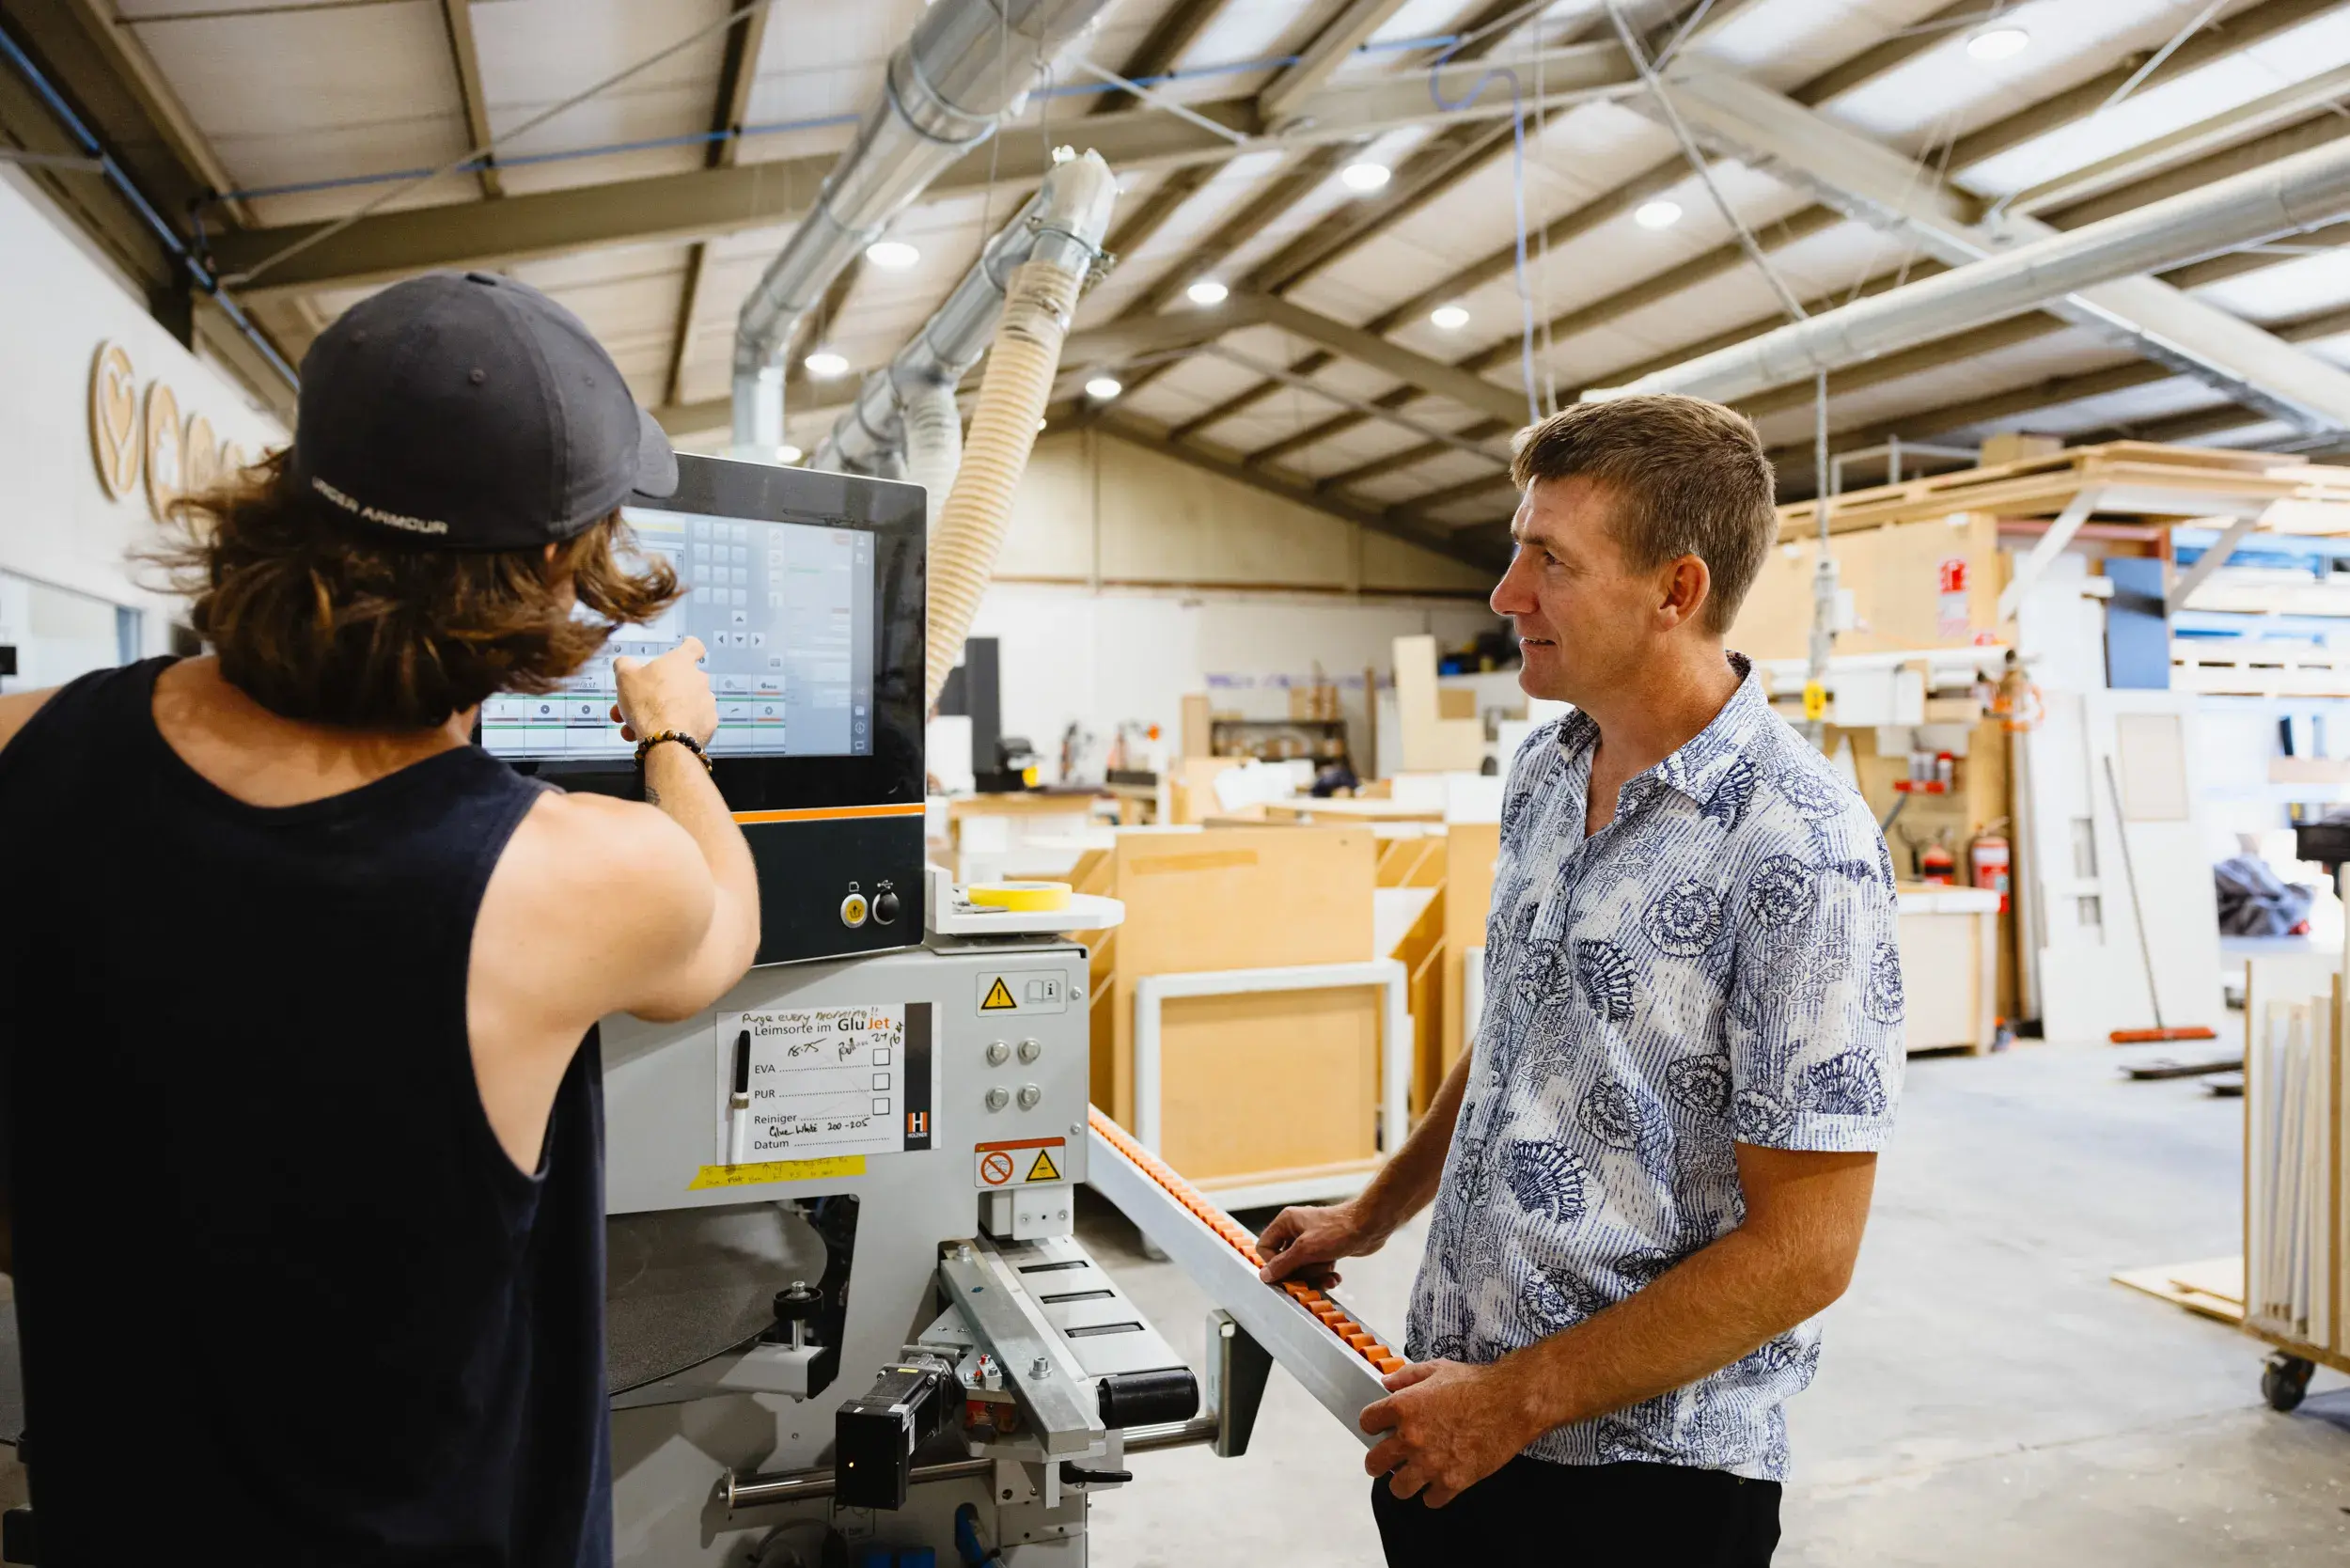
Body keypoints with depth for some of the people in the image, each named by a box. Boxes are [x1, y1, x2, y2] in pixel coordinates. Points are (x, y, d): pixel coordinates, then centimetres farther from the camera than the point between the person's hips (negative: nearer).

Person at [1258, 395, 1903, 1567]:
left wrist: (1521, 1399, -18)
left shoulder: (1798, 852, -21)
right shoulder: (1543, 774, 2)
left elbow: (1802, 1251, -20)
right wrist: (1371, 1217, 17)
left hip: (1638, 1473, -6)